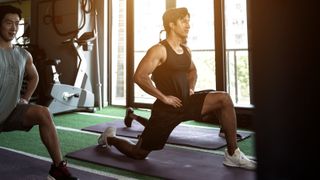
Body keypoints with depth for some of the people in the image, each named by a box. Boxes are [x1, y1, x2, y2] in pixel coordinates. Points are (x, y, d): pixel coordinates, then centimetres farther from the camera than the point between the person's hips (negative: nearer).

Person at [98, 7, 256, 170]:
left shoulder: (185, 50, 9)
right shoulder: (159, 50, -14)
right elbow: (139, 77, -22)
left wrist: (191, 89, 11)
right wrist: (163, 97, -19)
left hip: (187, 103, 6)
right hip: (166, 109, -6)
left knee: (224, 99, -14)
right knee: (138, 153, 4)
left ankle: (232, 155, -9)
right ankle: (109, 137, 36)